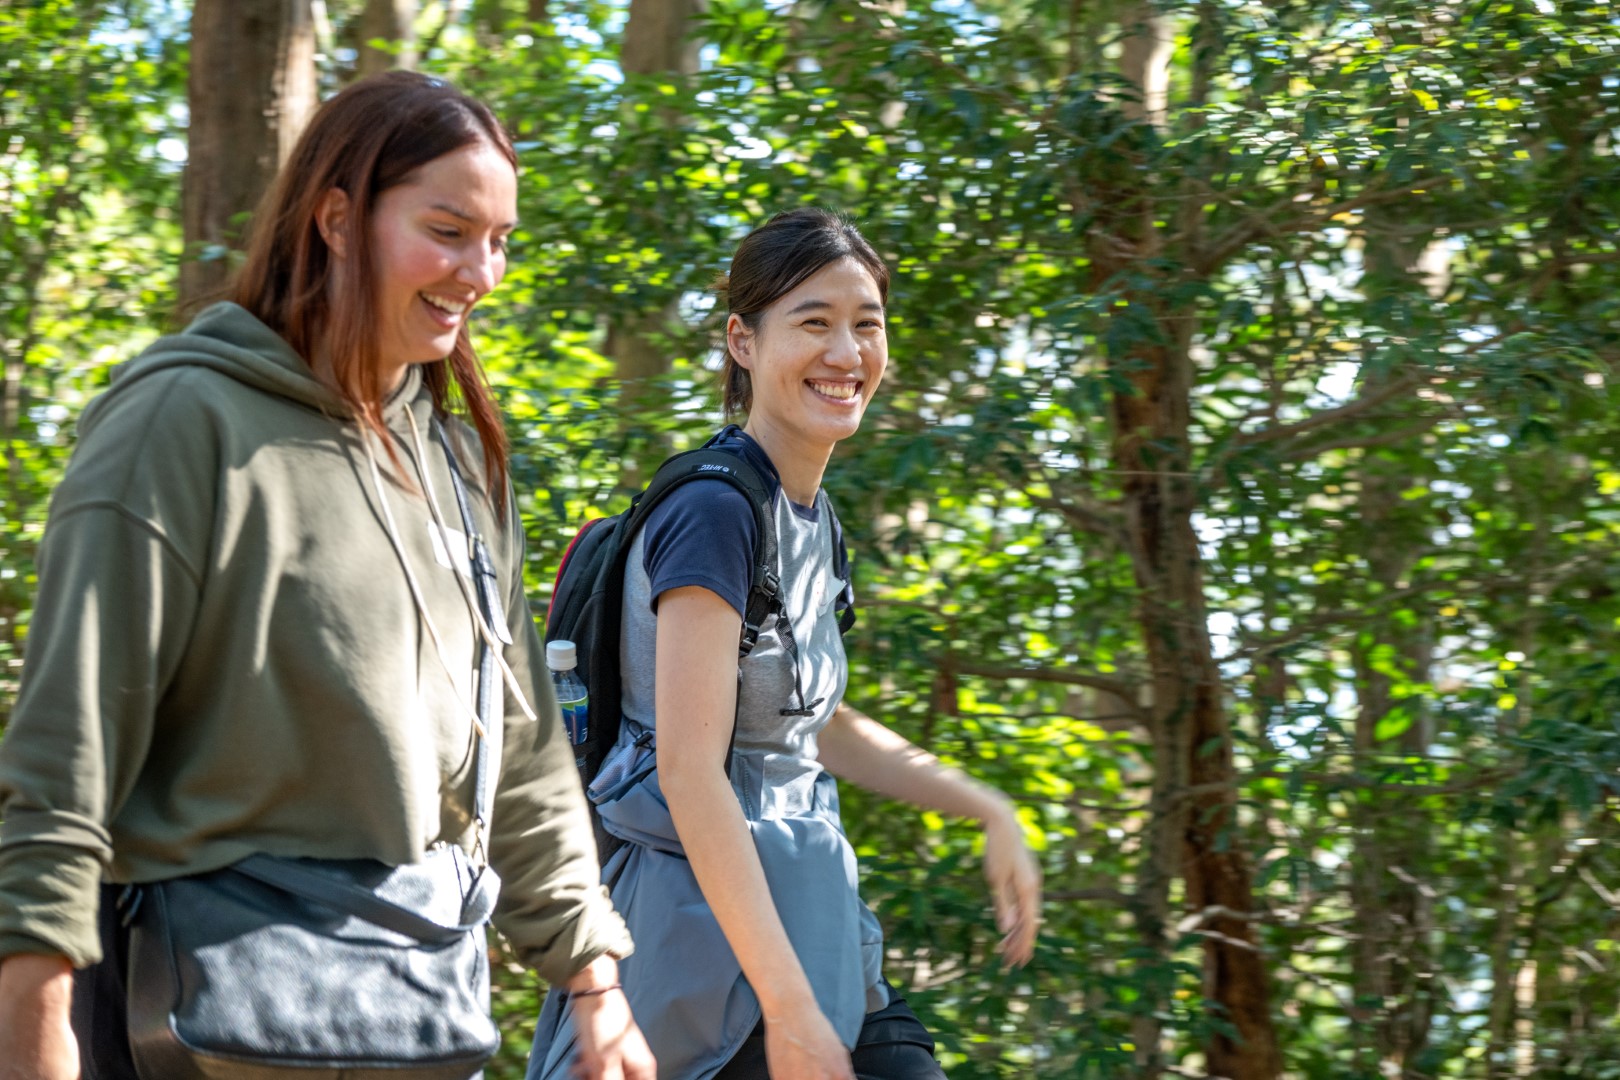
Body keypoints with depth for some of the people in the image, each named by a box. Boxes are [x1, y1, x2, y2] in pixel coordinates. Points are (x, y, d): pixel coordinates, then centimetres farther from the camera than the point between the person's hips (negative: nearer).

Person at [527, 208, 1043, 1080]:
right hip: (709, 911, -9)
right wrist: (789, 1007, -25)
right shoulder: (715, 511, -16)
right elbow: (689, 769, -22)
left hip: (792, 900, 9)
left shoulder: (811, 517, 11)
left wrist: (988, 811, 15)